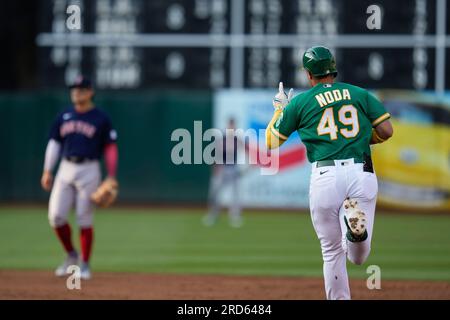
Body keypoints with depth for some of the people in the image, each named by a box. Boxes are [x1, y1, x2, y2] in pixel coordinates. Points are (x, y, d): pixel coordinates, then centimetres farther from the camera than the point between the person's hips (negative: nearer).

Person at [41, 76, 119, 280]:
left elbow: (110, 148, -1)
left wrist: (111, 178, -8)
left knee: (84, 219, -4)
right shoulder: (64, 116, 11)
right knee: (56, 215, -5)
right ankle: (71, 255, 15)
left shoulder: (101, 119, -1)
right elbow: (54, 143, 13)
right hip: (66, 169, 4)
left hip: (89, 170, -4)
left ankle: (85, 265, 6)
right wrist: (47, 171, 5)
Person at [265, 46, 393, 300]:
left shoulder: (300, 103, 7)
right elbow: (386, 131, 5)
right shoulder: (360, 94, 12)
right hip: (362, 173, 1)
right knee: (359, 257, 5)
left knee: (333, 253, 12)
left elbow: (272, 142, 13)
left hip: (326, 176, -1)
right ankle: (356, 219, -26)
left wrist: (280, 109, 28)